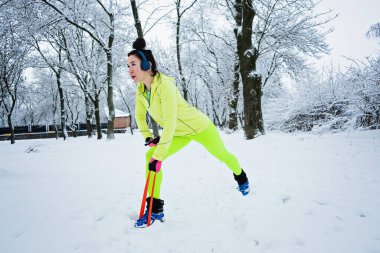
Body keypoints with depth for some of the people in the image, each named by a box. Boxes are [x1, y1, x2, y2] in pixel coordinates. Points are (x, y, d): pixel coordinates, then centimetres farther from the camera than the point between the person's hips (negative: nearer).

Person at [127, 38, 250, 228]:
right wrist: (148, 138, -5)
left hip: (199, 126, -6)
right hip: (180, 134, 6)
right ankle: (155, 208, -4)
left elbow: (169, 123, -38)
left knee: (222, 155, 17)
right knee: (150, 155, -13)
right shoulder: (140, 90, -10)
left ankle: (240, 175, 52)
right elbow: (140, 116, 7)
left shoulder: (165, 85, -33)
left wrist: (159, 157, -39)